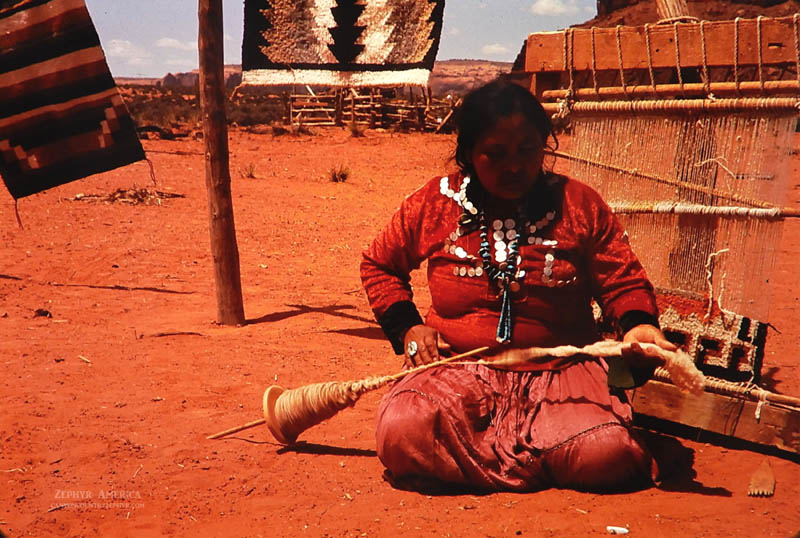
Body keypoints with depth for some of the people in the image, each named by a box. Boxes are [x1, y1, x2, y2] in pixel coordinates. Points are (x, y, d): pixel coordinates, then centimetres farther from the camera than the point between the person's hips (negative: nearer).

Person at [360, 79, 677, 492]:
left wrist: (639, 323, -17)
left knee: (608, 457, -29)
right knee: (402, 435, -31)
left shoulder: (579, 204, 4)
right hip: (456, 367, 1)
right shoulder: (434, 204, 5)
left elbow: (622, 280, 7)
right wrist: (408, 327, 3)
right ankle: (537, 457, -8)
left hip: (560, 369, 0)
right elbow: (379, 264, 19)